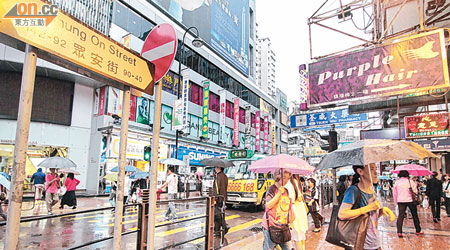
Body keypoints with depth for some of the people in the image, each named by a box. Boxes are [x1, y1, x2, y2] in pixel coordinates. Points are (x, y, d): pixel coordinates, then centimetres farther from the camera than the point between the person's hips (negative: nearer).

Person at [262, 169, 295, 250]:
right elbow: (268, 205, -17)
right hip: (271, 226, -6)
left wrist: (292, 214, 11)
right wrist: (279, 194, -20)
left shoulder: (286, 190, 11)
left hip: (283, 225, 7)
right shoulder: (272, 189, -9)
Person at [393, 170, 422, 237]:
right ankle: (418, 230, 26)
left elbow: (395, 193, 9)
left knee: (400, 216, -3)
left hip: (400, 201, 1)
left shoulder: (397, 182, 3)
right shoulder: (410, 181, -4)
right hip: (410, 200, -1)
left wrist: (396, 202, 17)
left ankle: (399, 232, -11)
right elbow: (415, 191, -2)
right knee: (415, 215, 15)